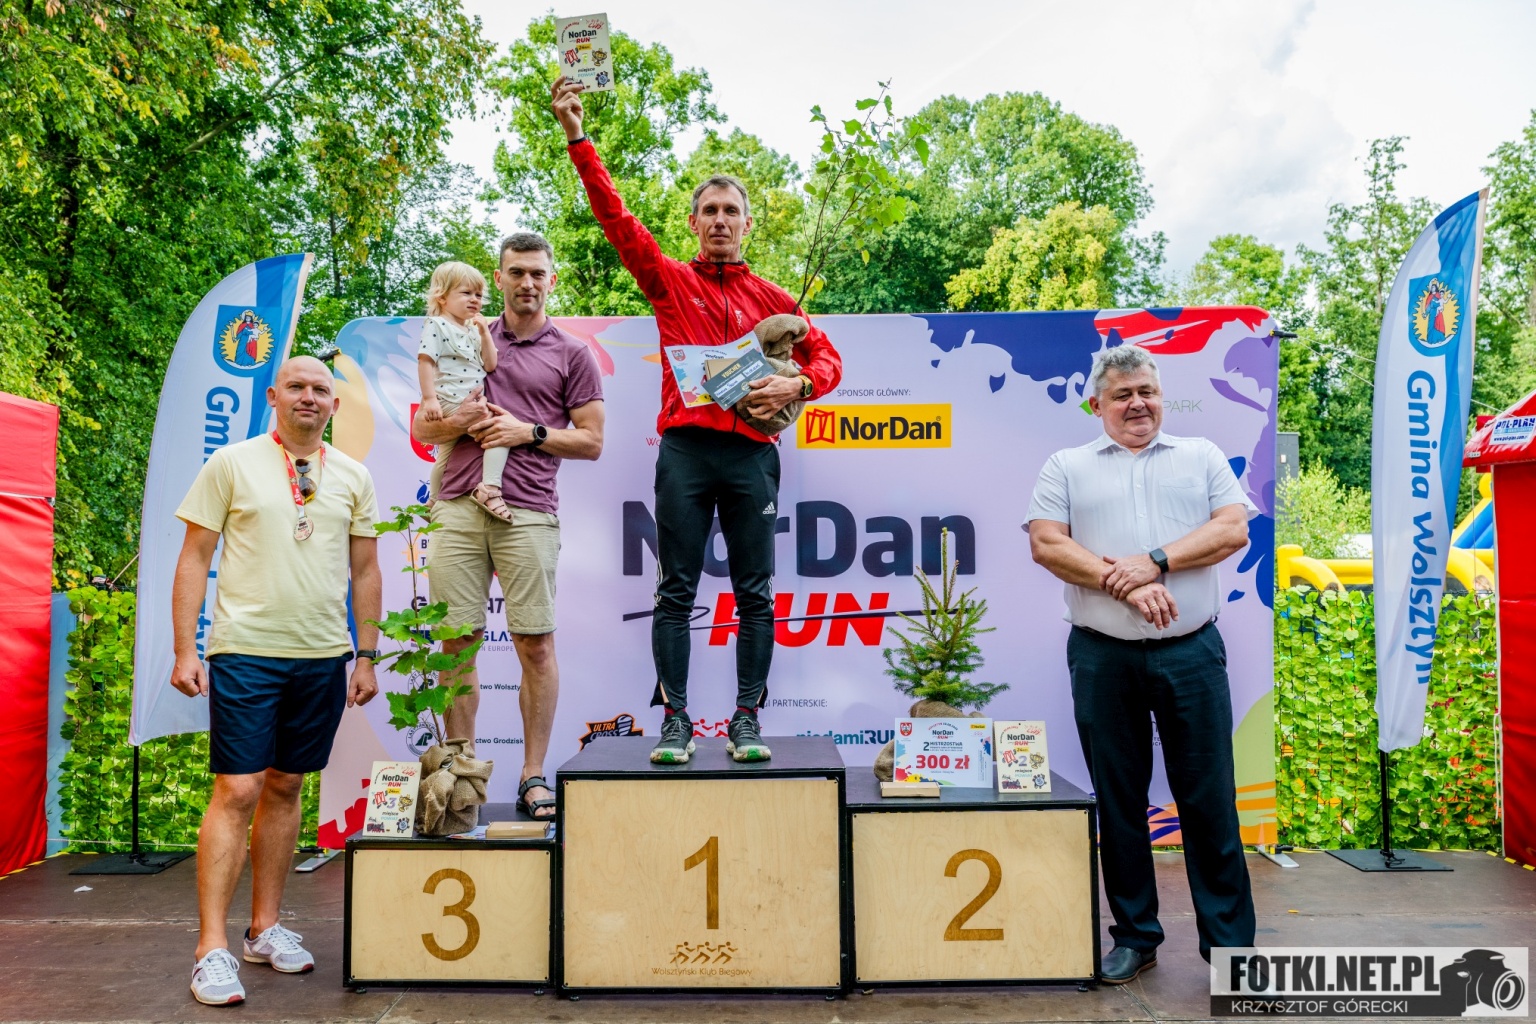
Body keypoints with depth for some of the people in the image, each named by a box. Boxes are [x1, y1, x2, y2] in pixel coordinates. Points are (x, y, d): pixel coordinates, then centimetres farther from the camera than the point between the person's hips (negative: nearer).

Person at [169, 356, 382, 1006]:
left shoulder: (353, 478, 9)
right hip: (246, 653, -3)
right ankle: (212, 949, 4)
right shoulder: (231, 464, 1)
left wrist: (366, 657, 9)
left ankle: (265, 927, 23)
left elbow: (364, 572, 12)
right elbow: (194, 559, 0)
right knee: (236, 792, -5)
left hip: (323, 658, 3)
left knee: (286, 789, 11)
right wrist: (184, 651, -6)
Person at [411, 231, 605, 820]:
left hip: (528, 512, -2)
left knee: (535, 645, -1)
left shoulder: (571, 355, 11)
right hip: (458, 509, 3)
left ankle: (534, 777, 9)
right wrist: (461, 421, -3)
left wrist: (530, 432, -7)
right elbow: (422, 428, 18)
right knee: (458, 643, 3)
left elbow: (591, 441, 6)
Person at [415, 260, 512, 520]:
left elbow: (490, 365, 8)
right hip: (451, 404, -9)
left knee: (446, 454, 21)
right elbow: (425, 361, -13)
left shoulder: (473, 331, 18)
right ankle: (489, 488, -30)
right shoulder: (437, 326, -4)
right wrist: (429, 398, -21)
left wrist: (484, 333, 0)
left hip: (472, 403, 9)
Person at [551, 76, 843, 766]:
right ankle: (676, 721, 7)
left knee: (754, 593, 1)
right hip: (685, 449, -1)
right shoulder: (669, 281, 14)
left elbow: (827, 356, 16)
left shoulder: (771, 298, 17)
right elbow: (615, 216, 6)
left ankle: (747, 720, 10)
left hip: (751, 453, 1)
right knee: (676, 591, -1)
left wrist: (797, 385, -6)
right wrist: (576, 137, 0)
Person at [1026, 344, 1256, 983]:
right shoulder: (1067, 468, 9)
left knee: (1209, 798, 5)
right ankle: (1135, 935, 24)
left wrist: (1156, 561, -14)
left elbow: (1233, 529, 0)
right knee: (1119, 802, 9)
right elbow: (1046, 545, -4)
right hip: (1103, 658, 0)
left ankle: (1229, 939, 19)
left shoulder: (1201, 457, 12)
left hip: (1191, 653, 0)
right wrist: (1125, 586, -14)